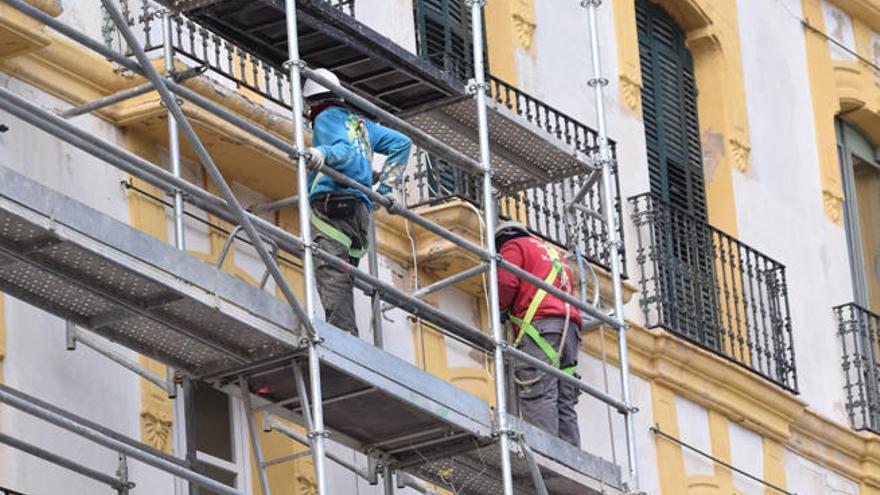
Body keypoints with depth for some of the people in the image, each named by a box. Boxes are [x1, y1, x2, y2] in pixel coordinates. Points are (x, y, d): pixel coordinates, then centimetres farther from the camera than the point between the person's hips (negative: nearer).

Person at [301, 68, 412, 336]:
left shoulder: (326, 118, 7)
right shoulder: (360, 122, 30)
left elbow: (346, 151, -13)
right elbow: (402, 143, 28)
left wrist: (323, 153, -35)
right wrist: (386, 186, 25)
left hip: (331, 204, -8)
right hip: (360, 209, 8)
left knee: (331, 274, -20)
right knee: (343, 279, 5)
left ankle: (343, 336, -37)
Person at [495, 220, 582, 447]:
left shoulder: (513, 246, 13)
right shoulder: (554, 253, 36)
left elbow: (505, 283, -5)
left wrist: (501, 309, 13)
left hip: (540, 325, -7)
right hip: (569, 326, 7)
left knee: (538, 394, -18)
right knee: (564, 404, 2)